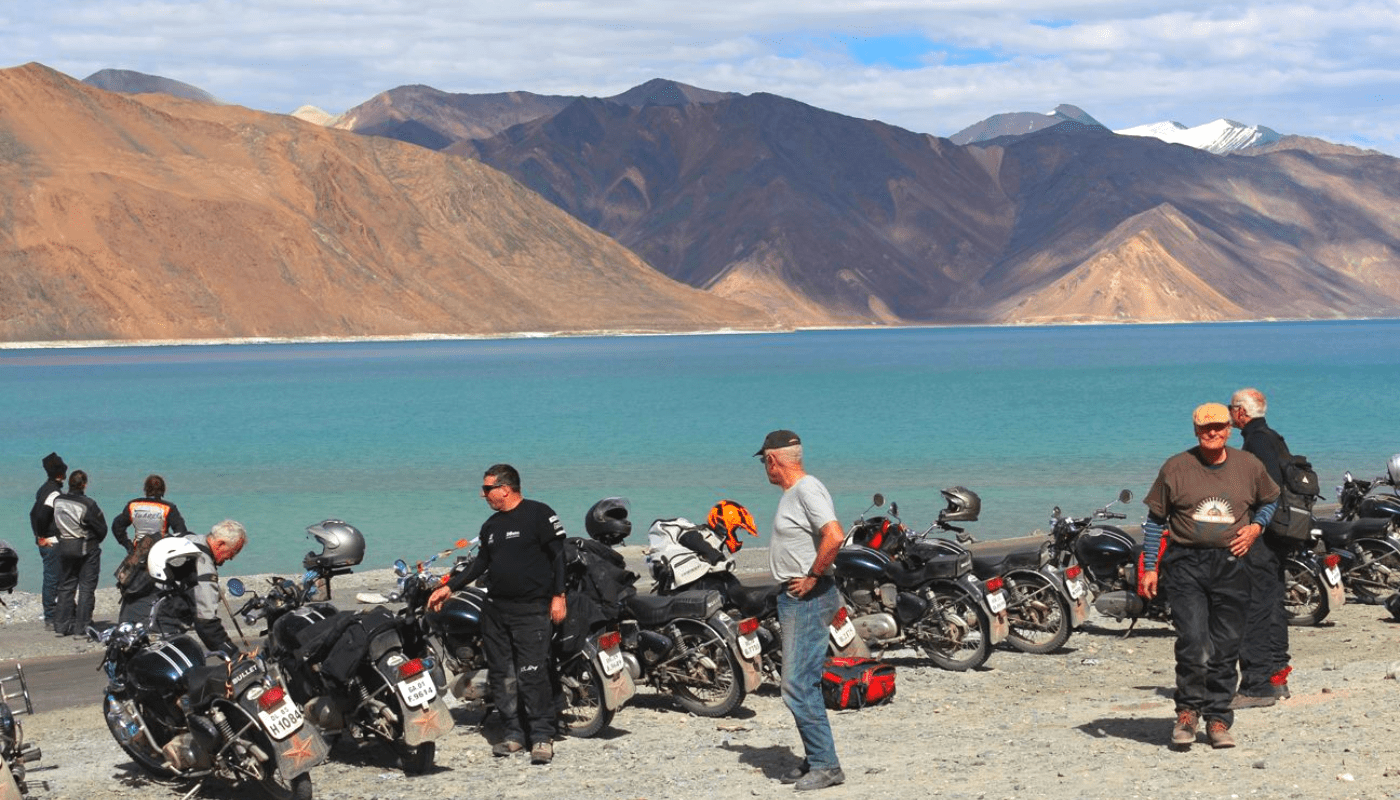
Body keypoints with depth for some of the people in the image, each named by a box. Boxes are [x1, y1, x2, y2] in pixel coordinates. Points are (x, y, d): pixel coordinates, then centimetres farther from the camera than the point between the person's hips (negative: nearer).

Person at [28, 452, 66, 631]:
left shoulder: (44, 489, 14)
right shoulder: (54, 492, -17)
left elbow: (34, 513, 16)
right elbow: (41, 514, -27)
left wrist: (39, 536, 14)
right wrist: (42, 537, -16)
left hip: (46, 542, 10)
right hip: (52, 543, -10)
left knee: (51, 579, 15)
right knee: (52, 579, -6)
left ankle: (51, 617, 21)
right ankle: (50, 619, -3)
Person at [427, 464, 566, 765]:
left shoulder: (539, 514, -5)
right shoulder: (491, 525, 17)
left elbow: (559, 555, -7)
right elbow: (481, 563, 23)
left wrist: (558, 596, -13)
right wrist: (448, 587, 18)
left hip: (531, 609, -7)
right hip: (496, 610, 7)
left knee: (532, 673, -13)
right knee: (501, 674, 5)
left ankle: (542, 736, -8)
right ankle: (514, 733, 13)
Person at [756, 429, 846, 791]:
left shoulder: (807, 490, -16)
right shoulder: (792, 492, 16)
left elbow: (834, 537, -29)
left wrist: (812, 578, -20)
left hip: (809, 599, -11)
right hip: (796, 598, 11)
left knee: (799, 684, -11)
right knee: (803, 683, 13)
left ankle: (826, 765, -7)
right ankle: (815, 761, 20)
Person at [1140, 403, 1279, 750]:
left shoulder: (1249, 466, 7)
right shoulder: (1176, 467, 1)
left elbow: (1269, 500, 24)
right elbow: (1155, 519, 6)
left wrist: (1255, 527, 3)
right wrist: (1149, 567, 1)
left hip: (1232, 564, 2)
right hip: (1186, 563, -2)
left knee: (1226, 648, 4)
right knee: (1193, 643, -14)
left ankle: (1218, 718, 15)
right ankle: (1188, 711, 4)